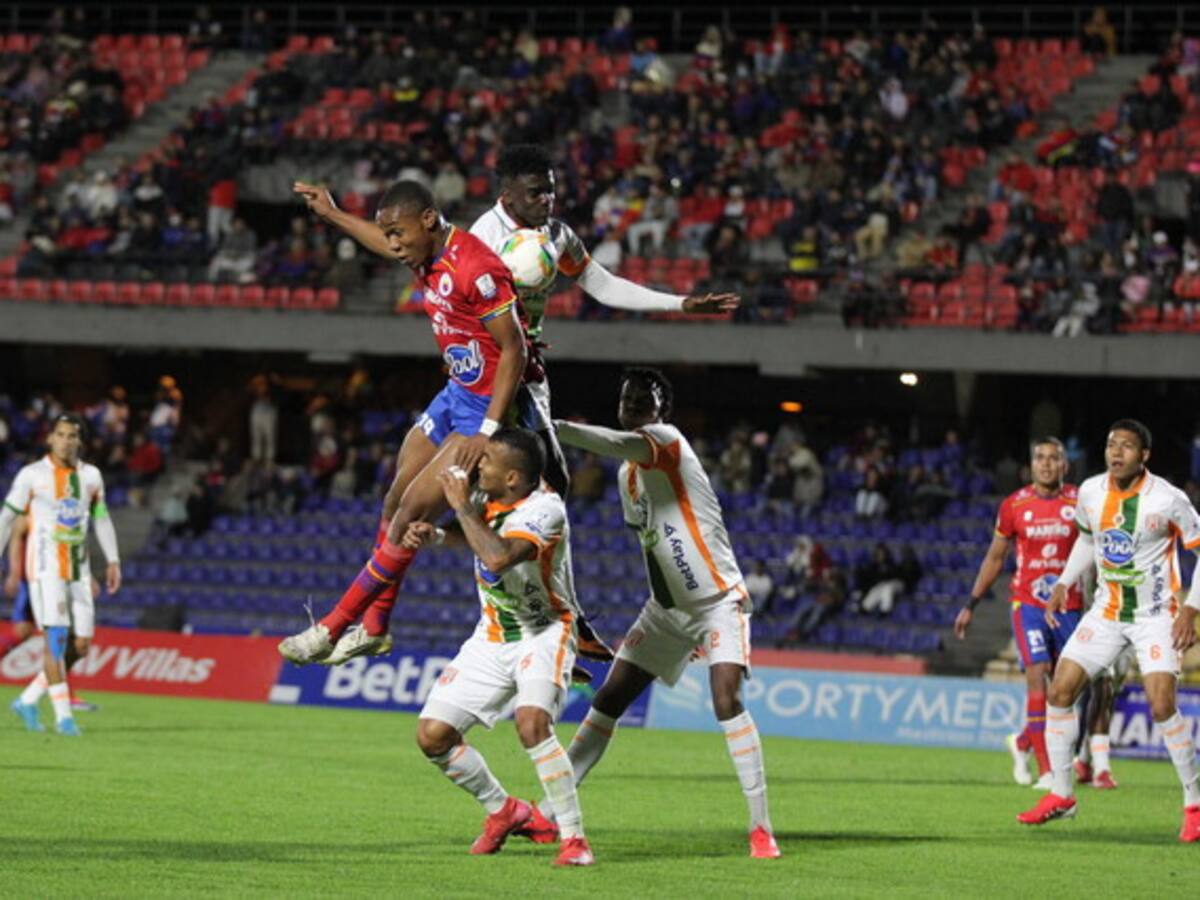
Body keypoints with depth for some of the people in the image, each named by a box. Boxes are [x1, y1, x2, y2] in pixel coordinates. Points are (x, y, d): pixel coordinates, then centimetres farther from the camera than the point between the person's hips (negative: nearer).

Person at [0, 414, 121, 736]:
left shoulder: (90, 476, 9)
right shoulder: (32, 475, -4)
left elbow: (101, 518, 17)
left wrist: (113, 560, 9)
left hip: (79, 569, 5)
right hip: (45, 567, -5)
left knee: (80, 645, 2)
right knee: (56, 637, -15)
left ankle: (28, 700, 17)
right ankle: (63, 715, -13)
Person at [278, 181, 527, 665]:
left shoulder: (475, 269, -26)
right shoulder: (430, 256, 1)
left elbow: (514, 350, -24)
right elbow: (395, 247, 29)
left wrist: (487, 431, -25)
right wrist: (333, 215, 35)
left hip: (488, 407, -10)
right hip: (456, 395, 10)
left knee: (411, 515, -8)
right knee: (395, 503, 14)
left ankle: (332, 628, -2)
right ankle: (374, 628, 28)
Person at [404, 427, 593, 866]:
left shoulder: (545, 508, -26)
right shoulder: (486, 499, -6)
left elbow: (498, 557, -43)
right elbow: (465, 532, 18)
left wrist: (462, 506, -31)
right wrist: (430, 533, -4)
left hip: (544, 634, -7)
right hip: (492, 638, 7)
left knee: (532, 723, -32)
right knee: (432, 735, -1)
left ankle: (574, 837, -20)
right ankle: (503, 810, 22)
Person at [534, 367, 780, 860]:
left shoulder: (668, 441, -18)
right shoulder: (627, 474, 7)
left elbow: (620, 444, -39)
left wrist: (550, 427, -51)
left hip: (720, 601, -8)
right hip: (667, 607, 8)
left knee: (727, 701, -24)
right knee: (608, 699, 5)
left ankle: (761, 829, -20)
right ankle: (549, 810, 13)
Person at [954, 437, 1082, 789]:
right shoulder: (1014, 506, 2)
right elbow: (995, 558, 12)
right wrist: (971, 605, 12)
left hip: (1069, 604, 2)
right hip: (1028, 602, -2)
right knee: (1037, 675, -16)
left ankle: (1023, 742, 33)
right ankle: (1046, 770, -14)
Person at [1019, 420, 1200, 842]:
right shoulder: (1090, 492, -2)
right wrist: (1063, 585, 8)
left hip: (1156, 615, -5)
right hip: (1107, 612, 5)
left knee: (1162, 707, -19)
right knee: (1060, 691, -1)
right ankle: (1060, 794, 13)